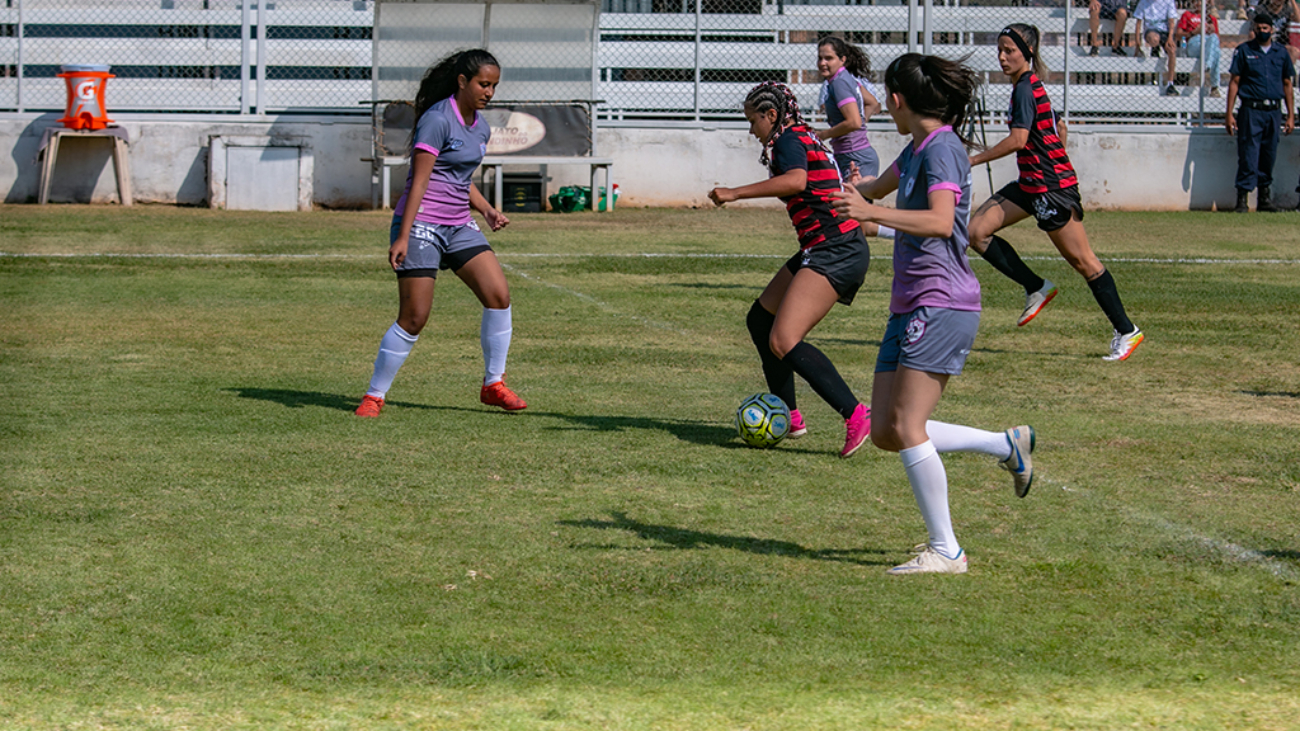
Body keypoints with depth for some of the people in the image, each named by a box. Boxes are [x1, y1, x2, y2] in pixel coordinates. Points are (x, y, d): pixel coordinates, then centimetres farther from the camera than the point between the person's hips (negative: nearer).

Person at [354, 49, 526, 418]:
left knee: (499, 295, -7)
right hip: (421, 224, -8)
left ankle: (494, 384, 7)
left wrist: (487, 209, 10)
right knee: (413, 318, -9)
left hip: (459, 227, 8)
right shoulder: (438, 120, -13)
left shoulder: (481, 127, 12)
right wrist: (402, 237, -20)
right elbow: (419, 182, -17)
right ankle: (374, 396, 4)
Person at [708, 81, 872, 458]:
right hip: (826, 251, 11)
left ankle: (855, 414, -26)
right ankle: (789, 417, 24)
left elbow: (796, 181, -30)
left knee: (783, 342, -20)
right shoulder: (805, 138, 20)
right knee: (760, 320, 19)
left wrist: (735, 193, -28)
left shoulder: (789, 140, -10)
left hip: (835, 253, -11)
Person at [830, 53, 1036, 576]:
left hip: (941, 305, -9)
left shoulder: (942, 148, -12)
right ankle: (1007, 445, 17)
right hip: (910, 306, 9)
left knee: (906, 427, -13)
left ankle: (945, 551, -7)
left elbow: (940, 222, -28)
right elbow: (879, 187, 39)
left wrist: (874, 213, -37)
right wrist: (855, 195, 56)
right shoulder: (917, 148, 16)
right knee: (886, 432, 5)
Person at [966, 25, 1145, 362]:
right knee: (977, 231, 1)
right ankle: (1036, 288, 8)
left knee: (1082, 260, -4)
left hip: (1051, 187, -10)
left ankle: (1126, 331, 4)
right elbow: (1056, 133, 22)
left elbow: (1018, 140, -26)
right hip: (1031, 185, 10)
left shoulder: (1025, 89, -16)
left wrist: (972, 160, -21)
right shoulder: (1028, 85, 13)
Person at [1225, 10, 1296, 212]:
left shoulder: (1281, 53, 11)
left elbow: (1287, 84, 15)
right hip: (1251, 110, -3)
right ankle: (1243, 198, -7)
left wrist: (1290, 116, 10)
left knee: (1269, 157, 8)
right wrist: (1229, 114, -5)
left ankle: (1265, 197, 17)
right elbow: (1234, 82, 2)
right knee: (1248, 156, -9)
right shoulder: (1244, 51, 3)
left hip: (1274, 112, 3)